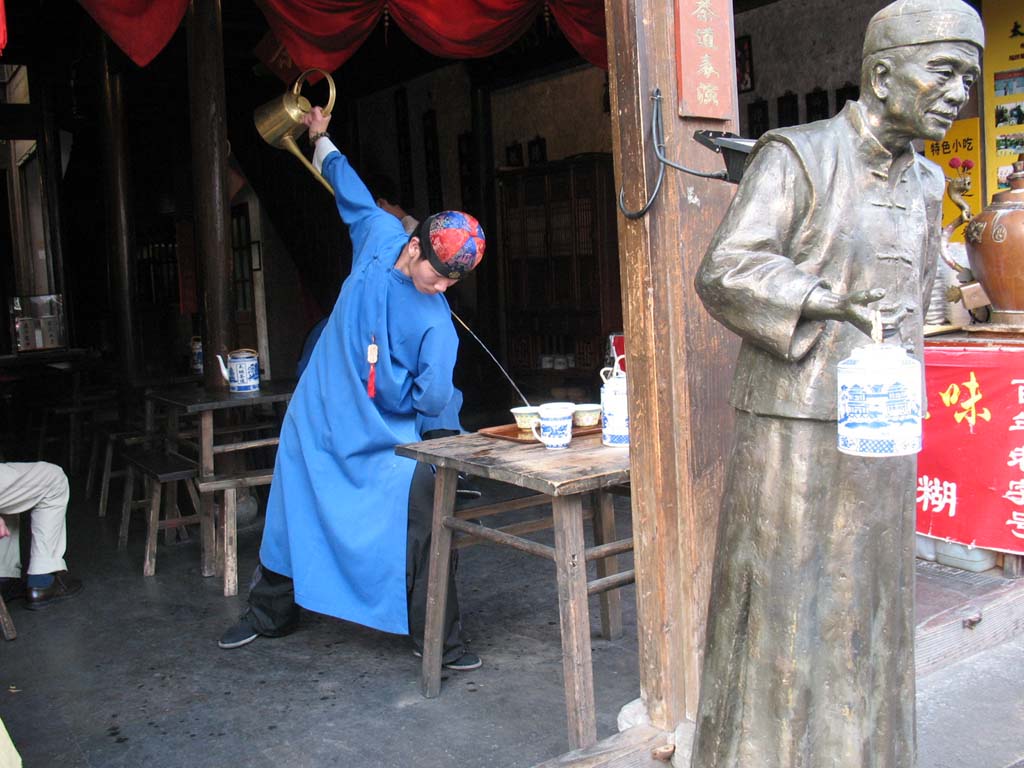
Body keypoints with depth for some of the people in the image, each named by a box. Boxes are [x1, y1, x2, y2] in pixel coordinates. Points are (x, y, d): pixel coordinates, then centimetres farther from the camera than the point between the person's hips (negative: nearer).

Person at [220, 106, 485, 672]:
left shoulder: (437, 323, -16)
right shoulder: (379, 235, -8)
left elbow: (433, 399, -15)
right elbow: (351, 190, 13)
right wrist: (322, 142, 24)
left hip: (383, 439, -3)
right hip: (317, 418, 3)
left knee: (420, 525, -15)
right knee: (292, 513, 15)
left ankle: (437, 639, 0)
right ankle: (269, 614, 38)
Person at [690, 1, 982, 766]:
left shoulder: (924, 184, 14)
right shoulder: (797, 156, -7)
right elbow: (723, 273, -17)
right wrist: (836, 302, -20)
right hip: (795, 428, -6)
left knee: (864, 607, 15)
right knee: (781, 608, 3)